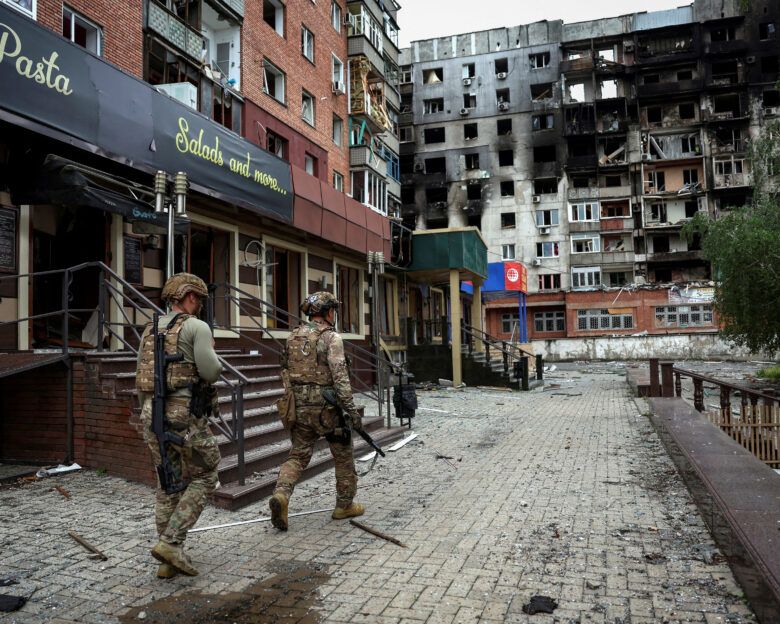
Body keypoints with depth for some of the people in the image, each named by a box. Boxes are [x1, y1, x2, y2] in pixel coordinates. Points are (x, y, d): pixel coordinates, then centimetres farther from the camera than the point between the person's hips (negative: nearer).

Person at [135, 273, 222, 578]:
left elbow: (141, 379, 17)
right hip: (185, 415, -7)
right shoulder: (197, 327, -7)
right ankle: (170, 542, -2)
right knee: (203, 477, 8)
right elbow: (211, 374, -11)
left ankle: (169, 561, 18)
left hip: (153, 412, 7)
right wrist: (211, 354, 9)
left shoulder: (151, 330, 16)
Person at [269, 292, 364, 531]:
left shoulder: (293, 336, 10)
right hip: (326, 407, -5)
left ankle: (281, 494, -11)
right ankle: (344, 504, 22)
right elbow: (340, 376, -20)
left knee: (298, 455, 12)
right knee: (343, 455, 12)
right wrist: (351, 410, -20)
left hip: (299, 407, 5)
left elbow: (285, 370, 18)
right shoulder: (331, 337, -11)